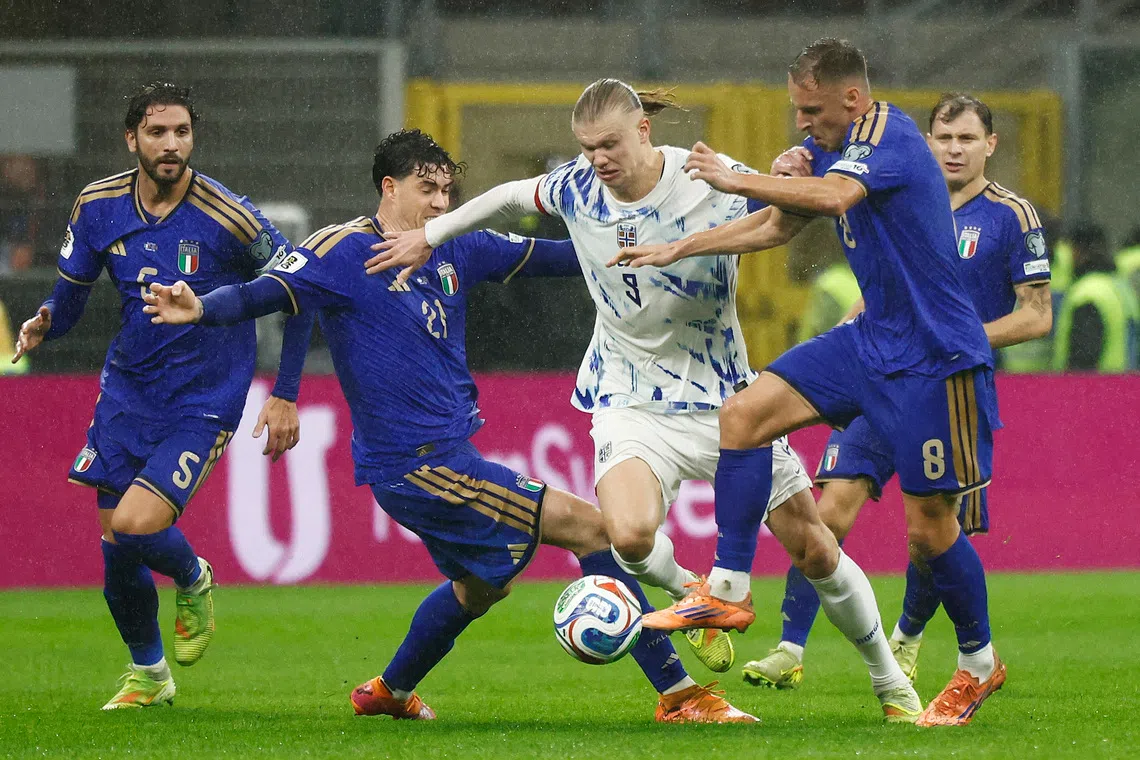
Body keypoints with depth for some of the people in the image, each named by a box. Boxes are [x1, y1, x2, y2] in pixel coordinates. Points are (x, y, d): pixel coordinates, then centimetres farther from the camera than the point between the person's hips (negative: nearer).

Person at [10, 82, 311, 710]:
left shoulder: (228, 218, -16)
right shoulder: (98, 207, -4)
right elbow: (69, 298, 7)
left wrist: (285, 396, -5)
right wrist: (44, 323, -17)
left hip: (203, 402, -4)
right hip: (126, 392, 4)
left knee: (135, 525, -22)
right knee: (115, 545, 5)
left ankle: (193, 580, 13)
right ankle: (147, 674, 29)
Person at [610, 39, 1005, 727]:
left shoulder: (888, 133, -19)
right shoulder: (830, 146, 9)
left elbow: (835, 195, -38)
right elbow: (777, 225, 23)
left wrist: (734, 179, -28)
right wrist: (676, 250, 20)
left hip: (934, 360, -9)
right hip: (872, 338, 9)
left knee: (930, 527, -2)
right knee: (744, 415, -4)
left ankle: (979, 664, 20)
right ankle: (729, 591, 2)